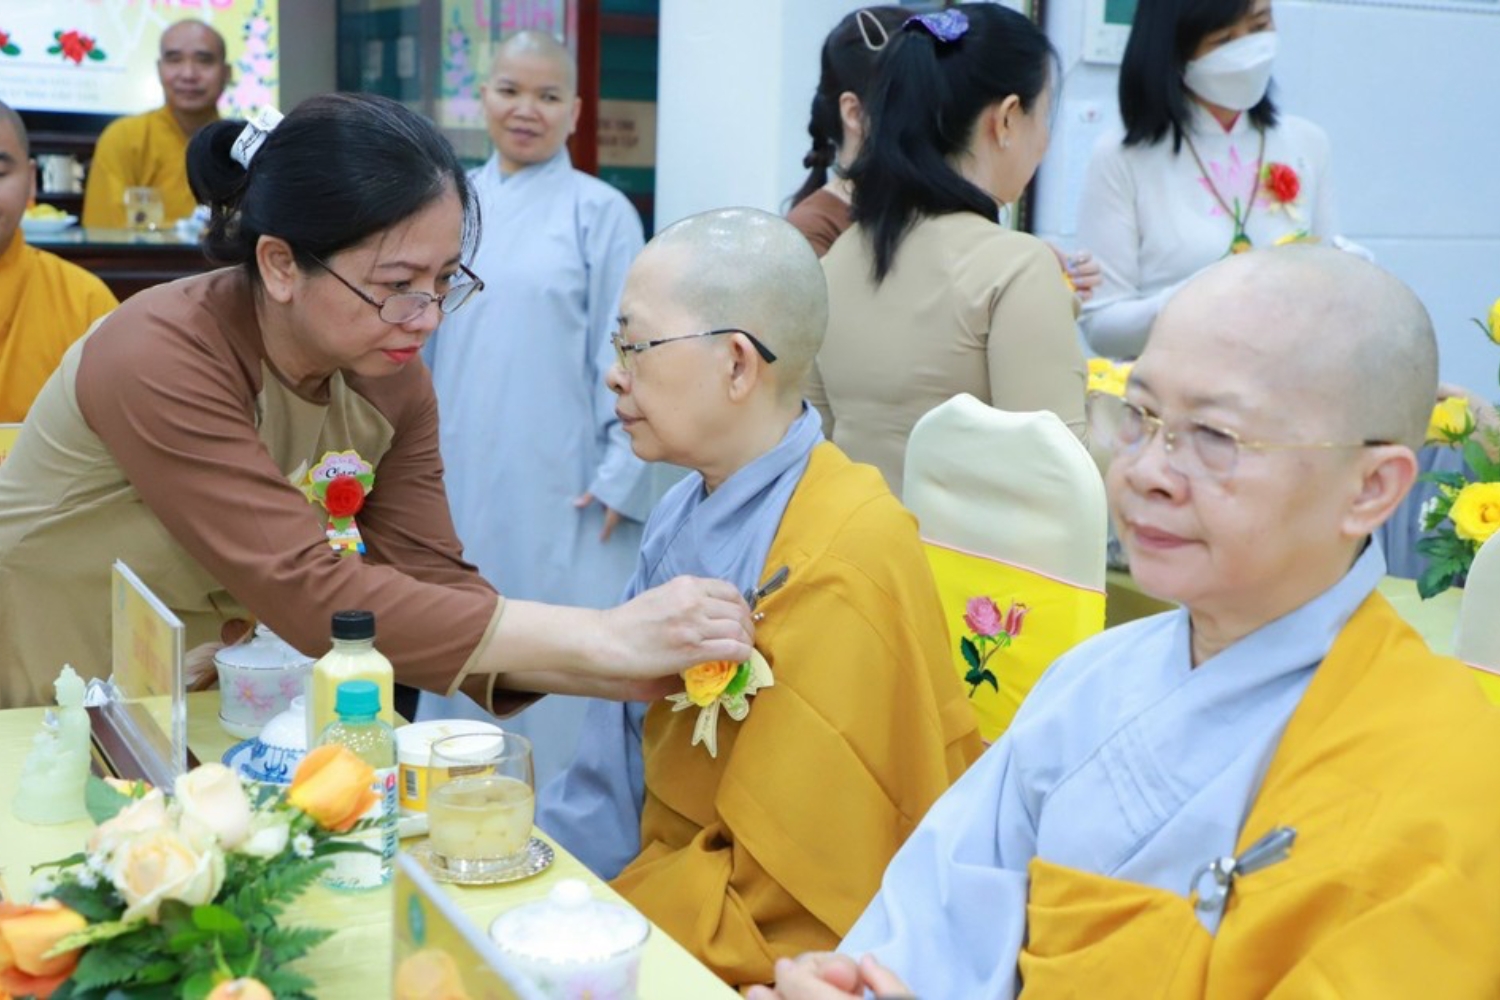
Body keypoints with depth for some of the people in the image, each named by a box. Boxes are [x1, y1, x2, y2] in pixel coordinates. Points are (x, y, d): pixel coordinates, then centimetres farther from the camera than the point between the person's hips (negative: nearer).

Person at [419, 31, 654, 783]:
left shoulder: (599, 213, -3)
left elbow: (626, 353, -5)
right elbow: (420, 339, 16)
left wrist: (620, 477, -9)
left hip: (557, 496, -4)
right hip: (459, 487, 5)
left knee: (555, 686, -1)